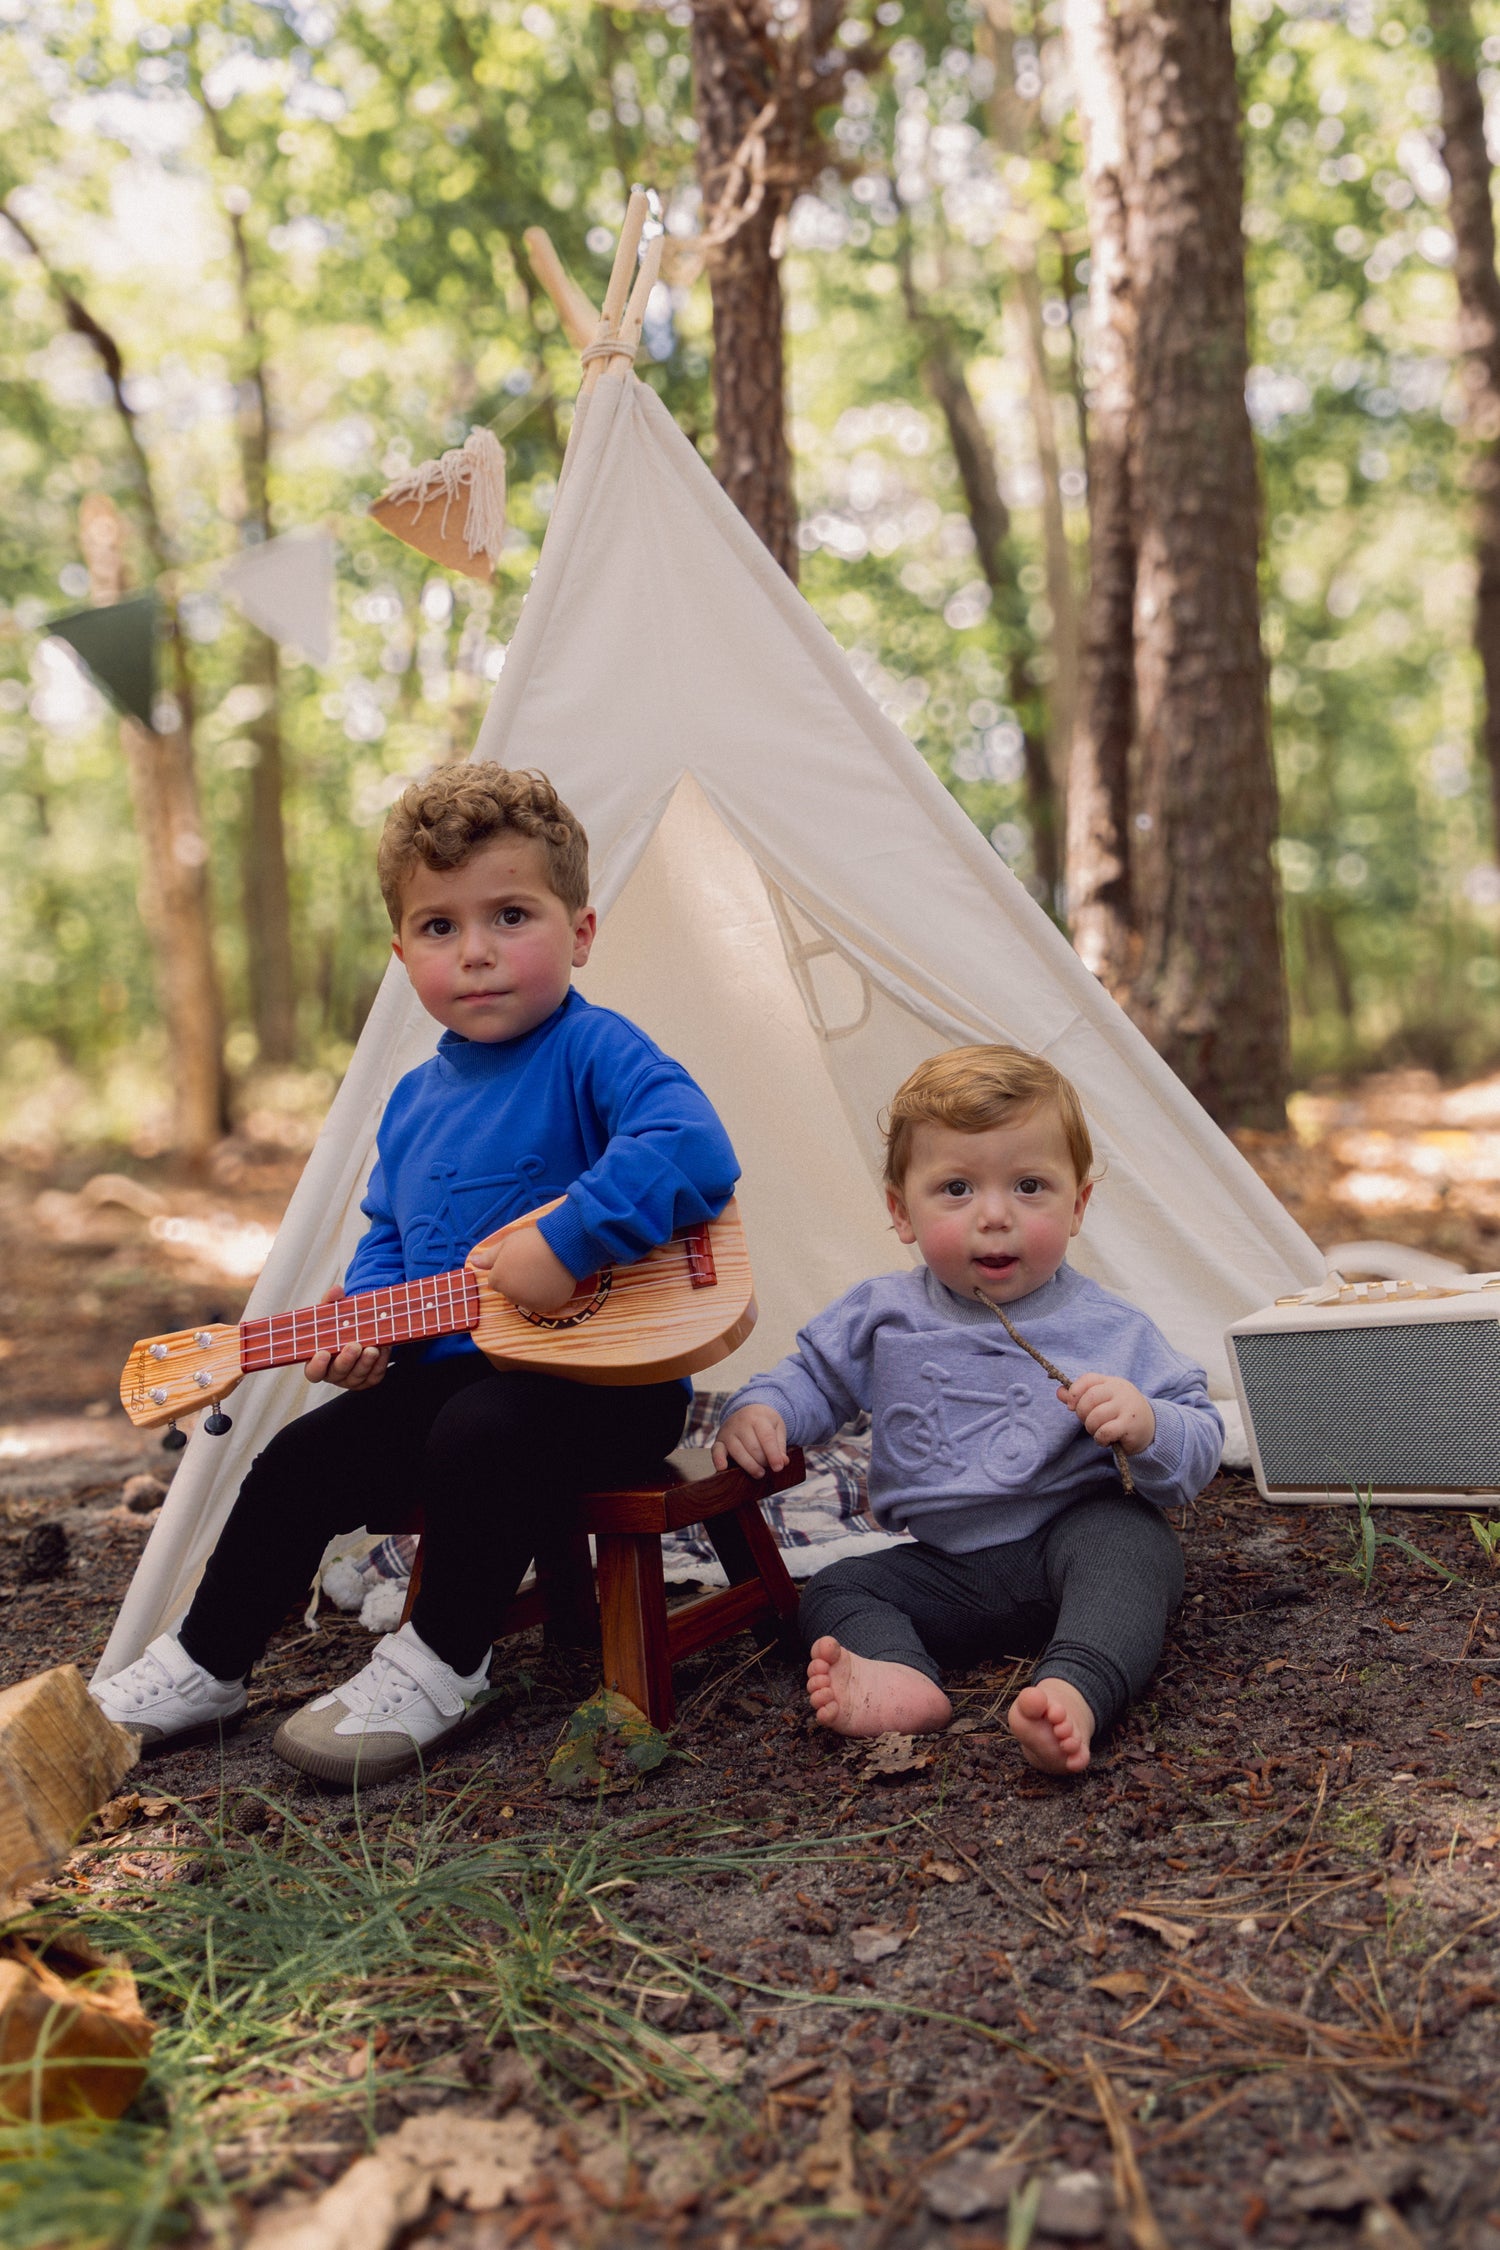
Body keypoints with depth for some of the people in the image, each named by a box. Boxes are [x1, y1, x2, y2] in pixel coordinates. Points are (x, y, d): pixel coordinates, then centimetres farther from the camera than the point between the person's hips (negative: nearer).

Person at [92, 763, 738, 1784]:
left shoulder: (593, 1050, -16)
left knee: (478, 1434, -33)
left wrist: (563, 1244, -36)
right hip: (458, 1370, 8)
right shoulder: (414, 1103, 9)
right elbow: (387, 1236, 19)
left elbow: (693, 1149, -33)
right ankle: (205, 1665, 21)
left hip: (609, 1378, -7)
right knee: (305, 1462, 1)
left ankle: (440, 1666, -10)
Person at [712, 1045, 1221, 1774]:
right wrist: (760, 1410, -3)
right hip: (950, 1569, 4)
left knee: (1128, 1537, -33)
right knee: (834, 1590, -13)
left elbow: (1201, 1447, -3)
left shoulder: (1109, 1330, -5)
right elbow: (816, 1376, 19)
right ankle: (900, 1678, -43)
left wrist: (1147, 1427, -27)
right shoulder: (883, 1315, 3)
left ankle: (1074, 1692, -56)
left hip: (1075, 1532, -3)